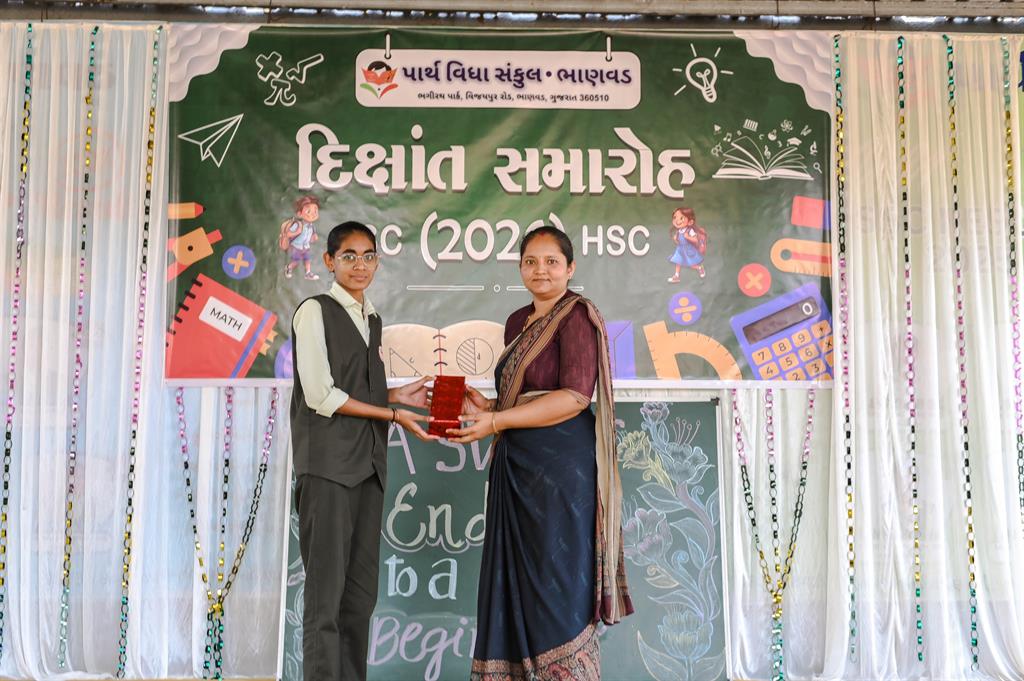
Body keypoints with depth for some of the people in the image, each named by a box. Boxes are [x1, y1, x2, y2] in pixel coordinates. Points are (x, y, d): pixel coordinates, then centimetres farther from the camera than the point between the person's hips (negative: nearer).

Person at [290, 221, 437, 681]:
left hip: (368, 465, 7)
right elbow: (321, 395, -11)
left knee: (362, 590, 9)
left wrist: (398, 395, 4)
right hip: (327, 464, -7)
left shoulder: (370, 319, 18)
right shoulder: (315, 311, -3)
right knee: (326, 590, -5)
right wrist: (392, 413, -9)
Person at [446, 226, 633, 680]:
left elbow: (575, 396, -19)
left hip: (561, 465, -8)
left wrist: (496, 421, -20)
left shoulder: (577, 315, -9)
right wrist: (486, 407, 2)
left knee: (558, 583, 0)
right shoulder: (518, 322, 15)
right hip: (518, 466, 8)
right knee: (517, 581, 11)